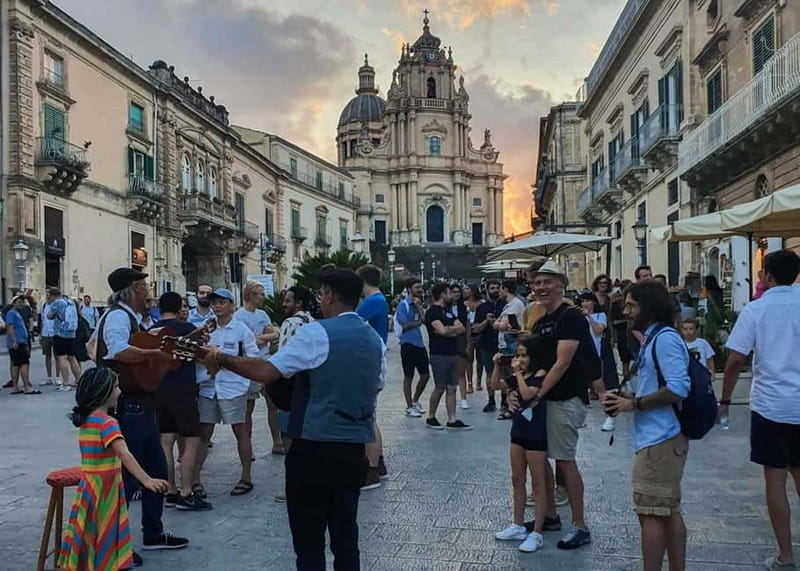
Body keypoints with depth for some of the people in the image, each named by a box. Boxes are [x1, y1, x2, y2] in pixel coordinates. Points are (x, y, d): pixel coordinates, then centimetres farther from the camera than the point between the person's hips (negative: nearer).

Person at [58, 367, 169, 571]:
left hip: (90, 486, 8)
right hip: (104, 488, -8)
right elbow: (124, 455, -34)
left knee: (95, 536, 18)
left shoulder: (86, 420, 5)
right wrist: (146, 480, -42)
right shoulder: (107, 422, -22)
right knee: (103, 536, -1)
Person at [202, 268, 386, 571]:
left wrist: (221, 359, -3)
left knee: (309, 539, 5)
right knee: (346, 534, 13)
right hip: (354, 450, 6)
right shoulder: (375, 340, 10)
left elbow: (265, 372, -15)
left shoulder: (317, 333, -11)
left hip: (314, 449, -6)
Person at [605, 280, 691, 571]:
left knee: (650, 513, -4)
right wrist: (626, 397, 7)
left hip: (660, 440, -10)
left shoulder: (665, 338, -15)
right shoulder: (653, 339, 16)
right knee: (669, 512, 16)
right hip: (661, 437, 10)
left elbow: (678, 388, -24)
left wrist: (634, 404, -16)